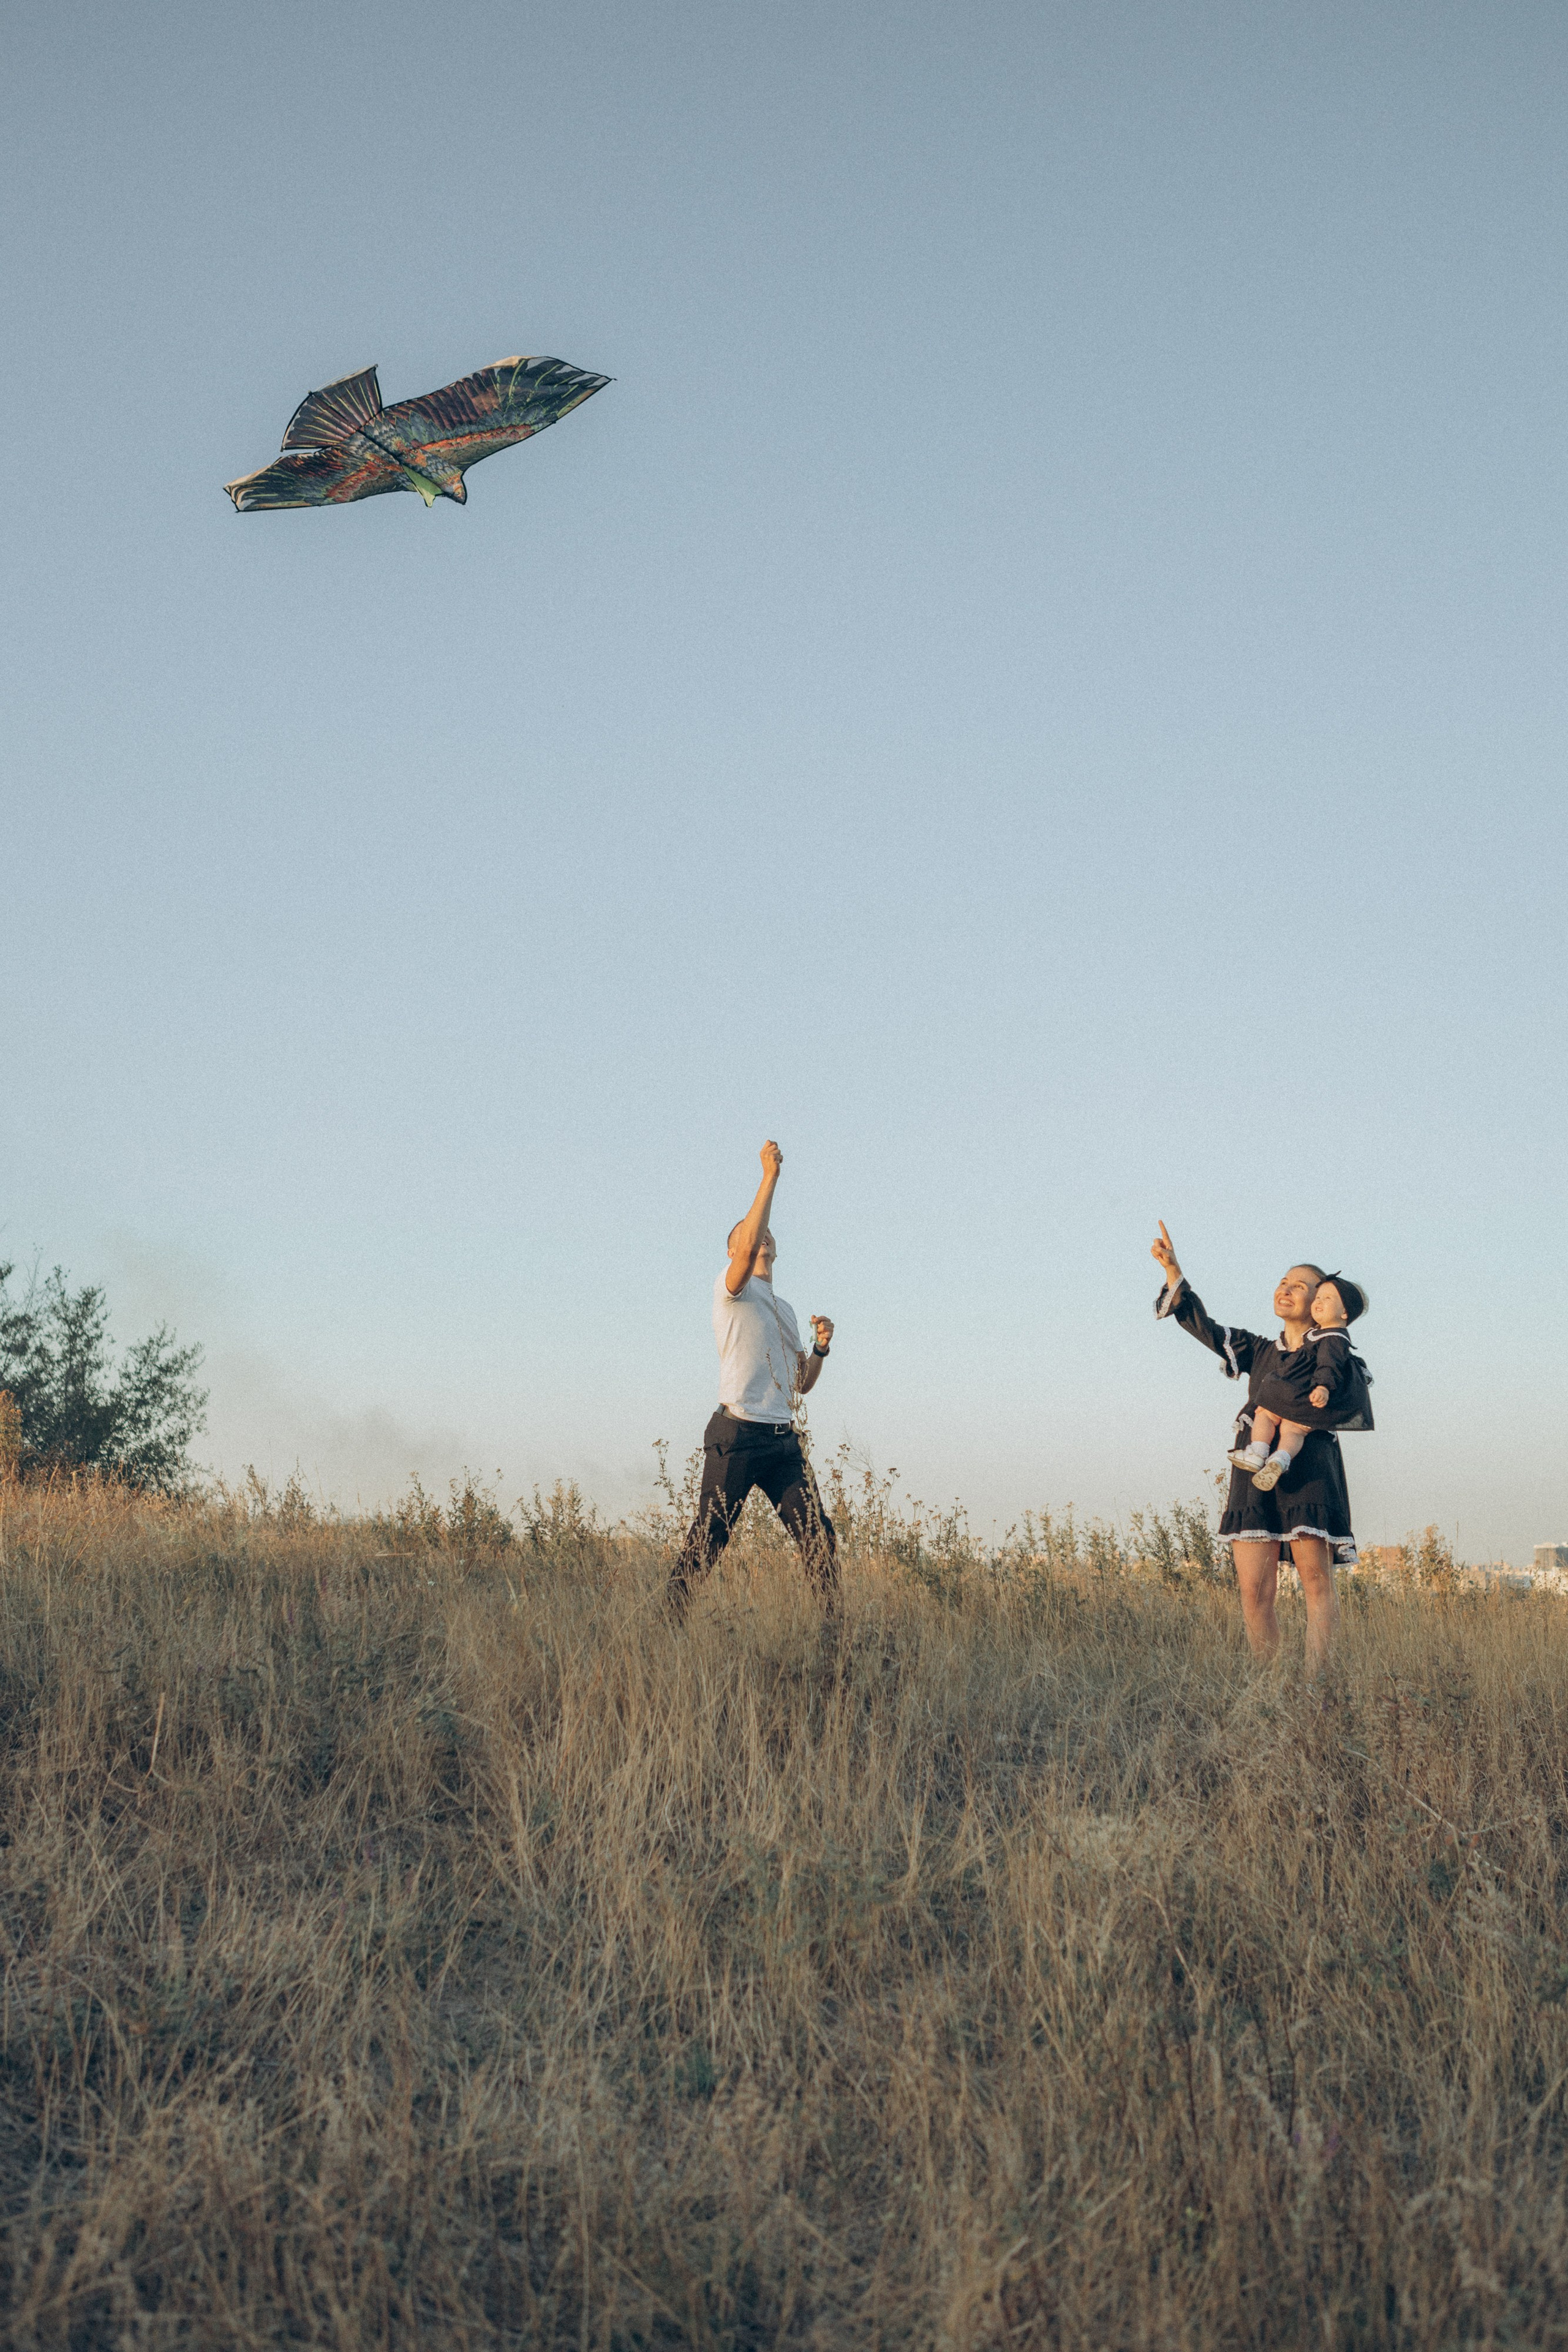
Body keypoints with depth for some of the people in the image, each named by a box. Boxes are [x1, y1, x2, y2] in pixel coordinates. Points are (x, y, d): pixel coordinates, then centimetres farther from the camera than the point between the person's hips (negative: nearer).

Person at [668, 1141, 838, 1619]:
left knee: (818, 1535, 0)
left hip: (782, 1439, 7)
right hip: (737, 1435, -7)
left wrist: (820, 1349, 5)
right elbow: (748, 1247, -20)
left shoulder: (785, 1309, 25)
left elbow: (802, 1384, 26)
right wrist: (770, 1175, -18)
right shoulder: (730, 1287, 3)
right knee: (707, 1539, -7)